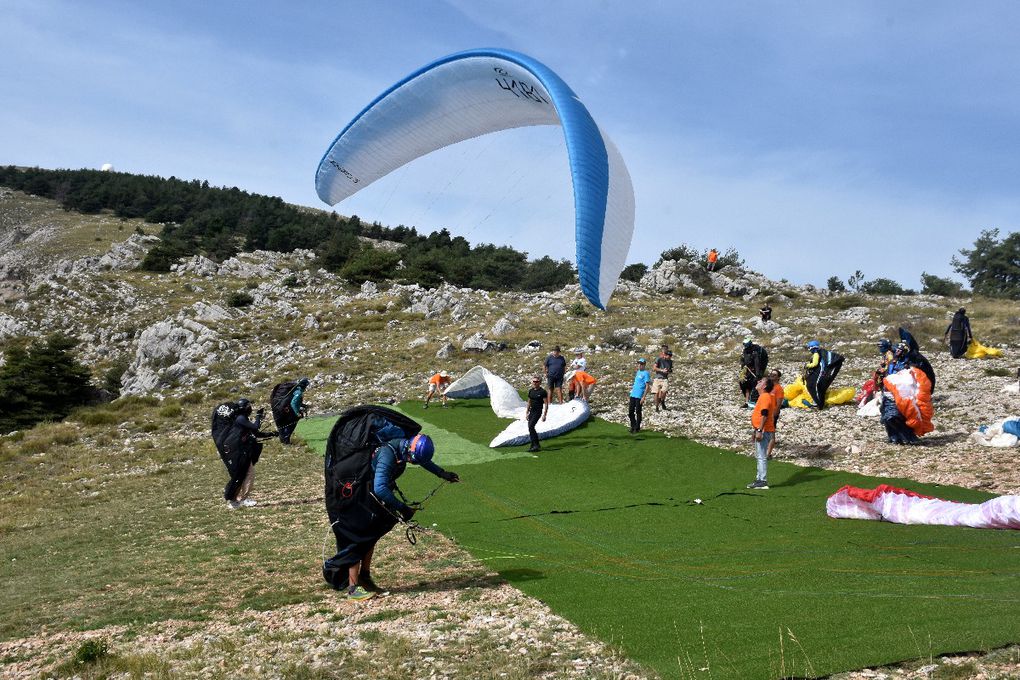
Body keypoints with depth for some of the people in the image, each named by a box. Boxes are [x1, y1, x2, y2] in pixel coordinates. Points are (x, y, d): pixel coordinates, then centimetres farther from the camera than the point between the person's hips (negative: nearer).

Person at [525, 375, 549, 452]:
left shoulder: (542, 392, -10)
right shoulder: (531, 391, 9)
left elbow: (546, 404, -10)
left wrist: (544, 415, -14)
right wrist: (527, 412, 18)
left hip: (538, 412, -7)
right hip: (531, 411, 7)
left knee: (531, 426, -18)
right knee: (530, 428, 6)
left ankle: (536, 445, -15)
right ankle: (533, 446, 15)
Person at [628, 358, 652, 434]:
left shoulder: (645, 373, -9)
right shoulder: (637, 372, 15)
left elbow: (647, 386, -13)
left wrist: (643, 397, -18)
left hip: (639, 396, -7)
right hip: (633, 395, 7)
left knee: (638, 412, 1)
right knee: (630, 411, 9)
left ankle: (637, 428, 11)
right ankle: (633, 426, 23)